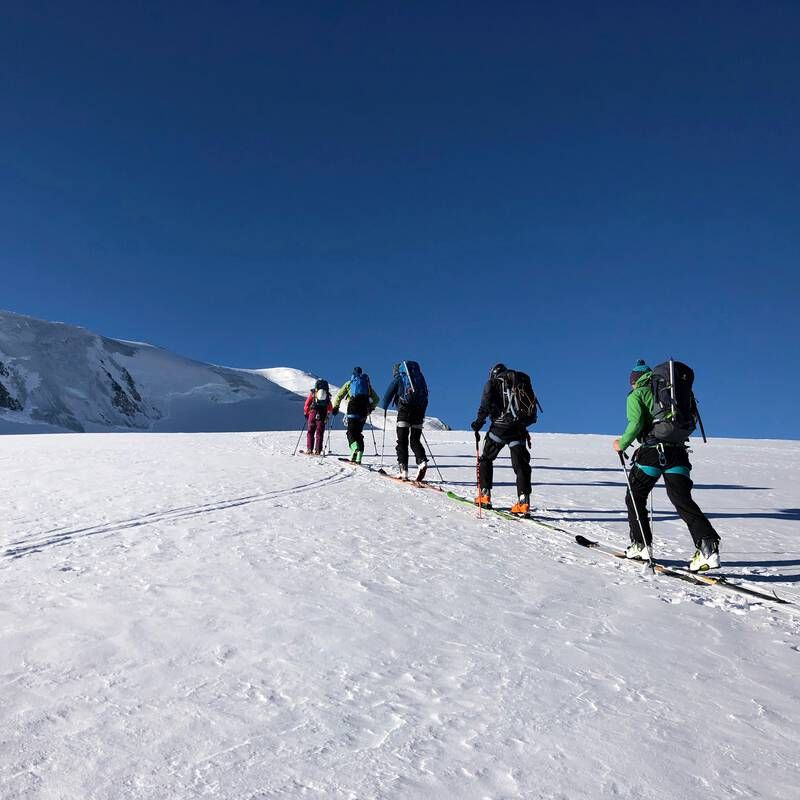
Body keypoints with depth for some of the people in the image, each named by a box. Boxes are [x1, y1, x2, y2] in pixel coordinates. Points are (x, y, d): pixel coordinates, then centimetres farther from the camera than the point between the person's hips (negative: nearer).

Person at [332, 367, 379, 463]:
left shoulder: (349, 383, 17)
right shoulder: (367, 384, 23)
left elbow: (339, 396, 10)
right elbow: (376, 398, 23)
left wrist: (335, 407, 18)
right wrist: (371, 408, 35)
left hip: (353, 409, -3)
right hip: (363, 411, 3)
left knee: (351, 432, -5)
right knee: (358, 432, 9)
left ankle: (355, 449, -34)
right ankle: (358, 458, 1)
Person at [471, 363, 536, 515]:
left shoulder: (493, 382, 9)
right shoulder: (523, 381, 22)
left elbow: (486, 404, -6)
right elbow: (532, 404, 19)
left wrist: (478, 422, 1)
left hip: (500, 427, -3)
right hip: (519, 428, 3)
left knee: (486, 459, 14)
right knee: (521, 463, 1)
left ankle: (484, 495, 11)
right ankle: (524, 501, -12)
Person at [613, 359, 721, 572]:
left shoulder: (636, 395, 7)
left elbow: (636, 423, -10)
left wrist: (622, 444, 1)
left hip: (653, 451, -4)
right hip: (678, 452, 4)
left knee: (635, 497, 14)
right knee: (683, 500, -1)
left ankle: (640, 545, 16)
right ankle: (708, 545, -19)